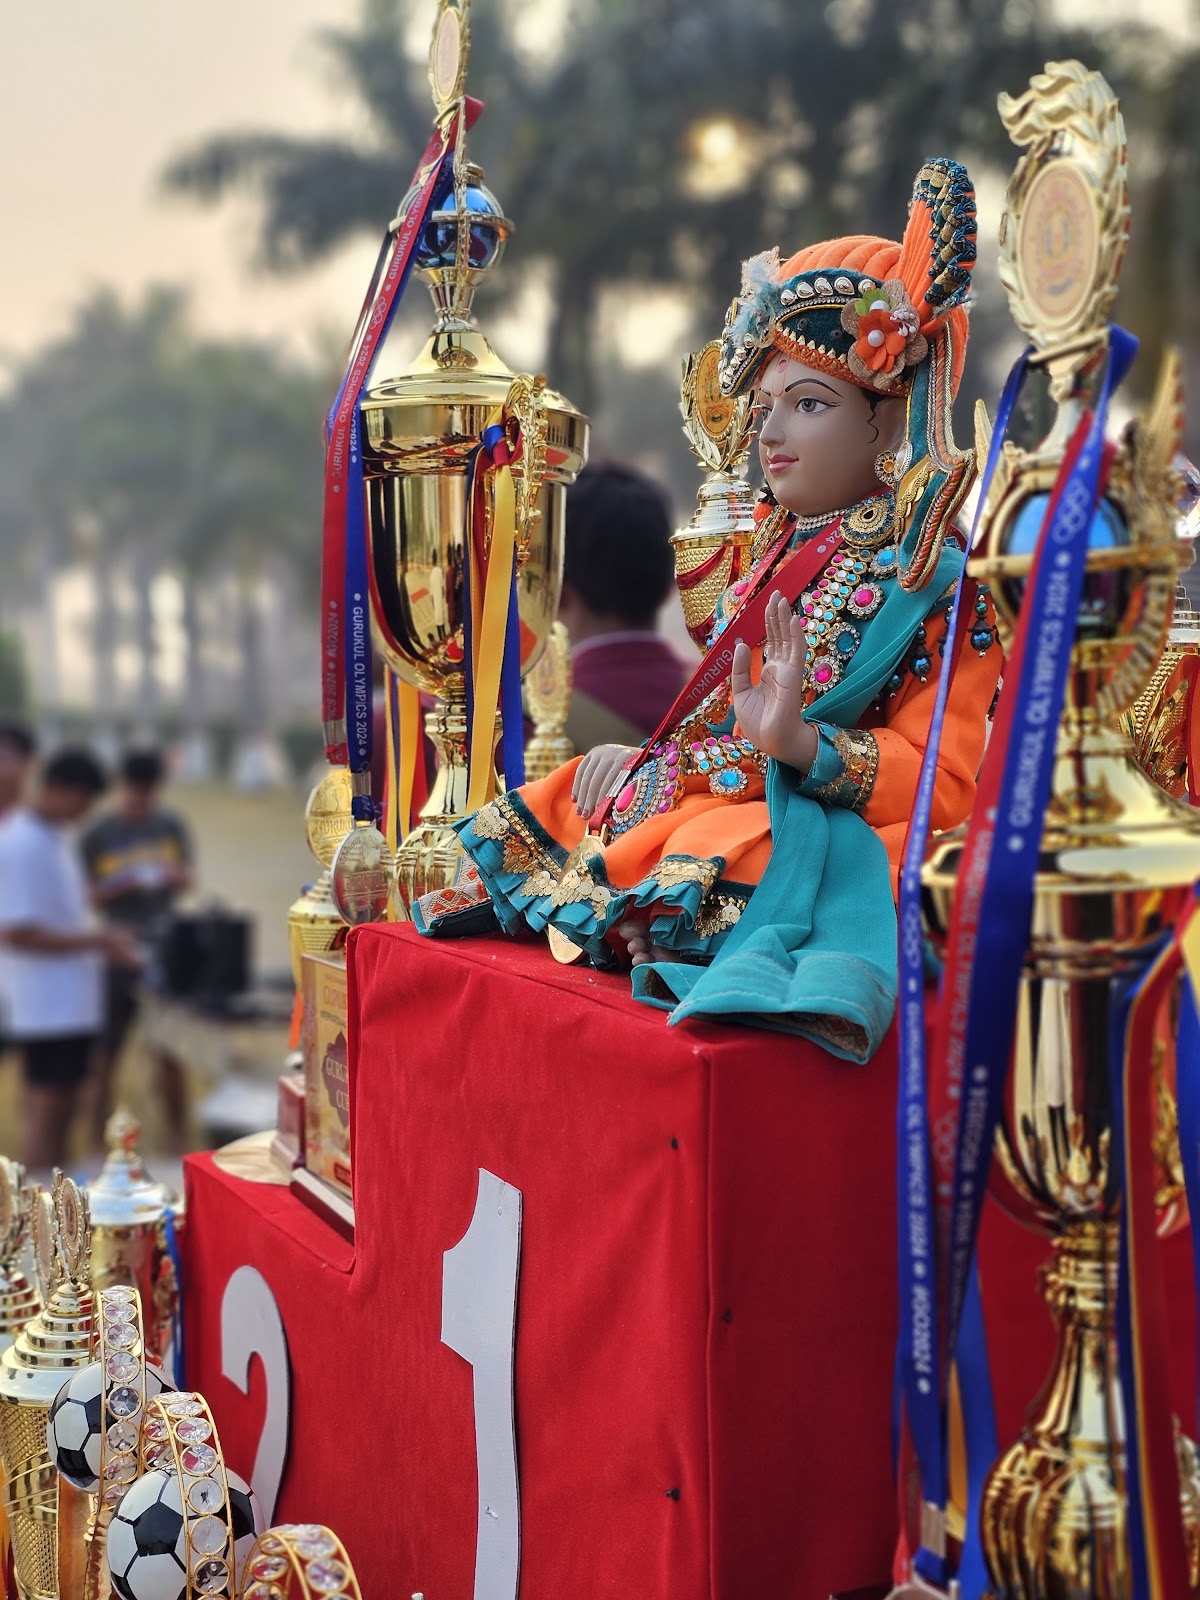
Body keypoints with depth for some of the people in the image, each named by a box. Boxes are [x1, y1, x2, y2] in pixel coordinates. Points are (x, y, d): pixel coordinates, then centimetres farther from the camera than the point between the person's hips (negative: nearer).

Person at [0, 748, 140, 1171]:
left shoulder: (56, 835, 12)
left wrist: (103, 941, 8)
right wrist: (95, 940, -18)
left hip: (70, 1000, 9)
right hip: (48, 1005, -9)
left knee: (55, 1115, 15)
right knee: (47, 1116, -3)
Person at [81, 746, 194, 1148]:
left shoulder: (172, 826, 5)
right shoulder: (98, 834, -3)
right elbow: (86, 897, -3)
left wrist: (174, 875, -10)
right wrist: (120, 885, -21)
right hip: (119, 956, -2)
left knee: (170, 1055, 7)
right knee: (105, 1054, -1)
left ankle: (179, 1142, 18)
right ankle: (96, 1144, 8)